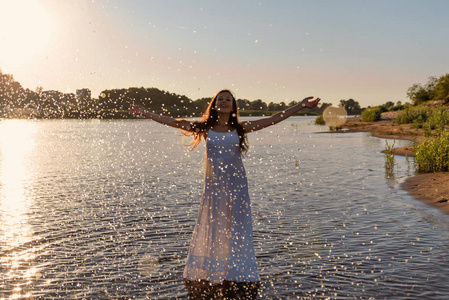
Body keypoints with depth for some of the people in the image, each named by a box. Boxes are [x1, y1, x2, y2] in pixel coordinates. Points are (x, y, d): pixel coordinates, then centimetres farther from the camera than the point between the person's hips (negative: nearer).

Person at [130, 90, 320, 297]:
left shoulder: (240, 128, 0)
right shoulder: (205, 128, 0)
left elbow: (273, 119, -2)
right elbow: (174, 122, 0)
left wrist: (301, 106, -4)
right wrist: (146, 114, -2)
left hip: (236, 184, 0)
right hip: (213, 185, 0)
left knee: (236, 229, 6)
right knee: (210, 228, 8)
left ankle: (236, 272, 19)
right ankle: (204, 272, 21)